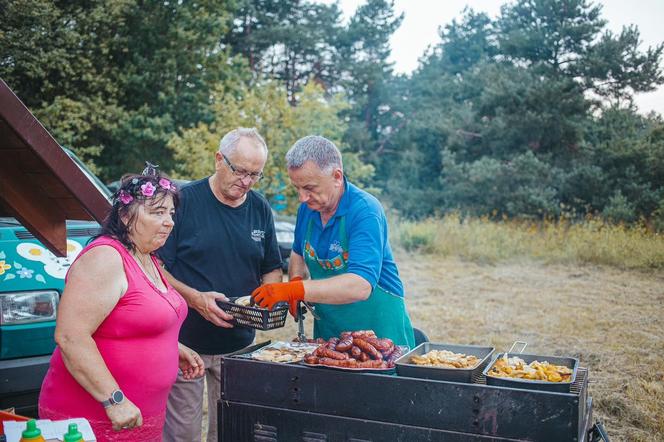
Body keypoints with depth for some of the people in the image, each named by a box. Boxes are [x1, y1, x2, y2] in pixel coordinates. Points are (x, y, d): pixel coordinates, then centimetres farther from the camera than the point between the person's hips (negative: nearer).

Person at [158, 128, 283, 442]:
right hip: (186, 342, -4)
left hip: (238, 344, 4)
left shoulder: (260, 210, 5)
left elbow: (272, 269, 14)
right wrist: (195, 298, -22)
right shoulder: (184, 201, -10)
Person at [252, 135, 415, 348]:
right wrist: (295, 280, -4)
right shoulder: (307, 208, -1)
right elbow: (299, 253, 17)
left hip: (378, 330, -6)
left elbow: (361, 286, -34)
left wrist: (294, 290, -38)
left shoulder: (365, 211, -22)